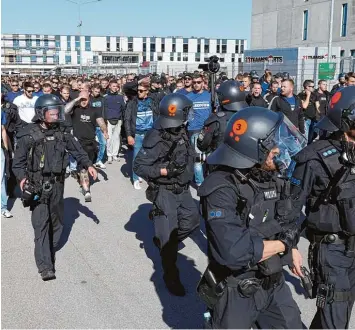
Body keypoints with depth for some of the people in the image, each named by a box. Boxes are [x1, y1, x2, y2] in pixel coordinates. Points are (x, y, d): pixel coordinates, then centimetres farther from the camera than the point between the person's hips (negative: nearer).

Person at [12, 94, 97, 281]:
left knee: (56, 221, 16)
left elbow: (76, 150, 13)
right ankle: (45, 266, -7)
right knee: (41, 224, -9)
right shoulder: (28, 135, -10)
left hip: (57, 184, 5)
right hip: (37, 186, -5)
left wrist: (88, 165, 2)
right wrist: (22, 177, -21)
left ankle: (50, 250, 39)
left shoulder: (61, 133, 3)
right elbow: (18, 162, -6)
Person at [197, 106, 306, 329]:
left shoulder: (272, 177, -2)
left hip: (274, 284, 7)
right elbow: (234, 251, -35)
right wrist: (282, 244, -20)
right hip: (236, 293, -6)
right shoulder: (221, 189, -25)